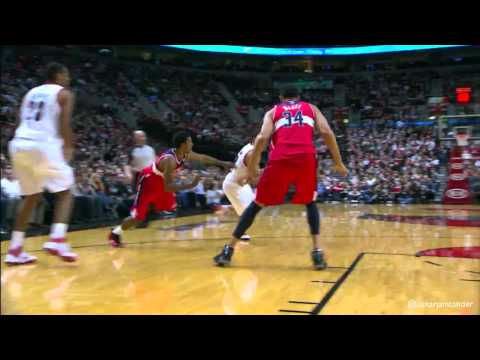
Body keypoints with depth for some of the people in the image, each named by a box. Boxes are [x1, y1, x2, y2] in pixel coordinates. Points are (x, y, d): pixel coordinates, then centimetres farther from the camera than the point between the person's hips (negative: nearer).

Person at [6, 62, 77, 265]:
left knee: (32, 196, 18)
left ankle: (15, 250, 15)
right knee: (65, 192, 6)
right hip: (43, 145, -6)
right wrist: (68, 148, 3)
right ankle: (57, 240, -14)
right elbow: (64, 124, -6)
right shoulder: (64, 94, 7)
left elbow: (22, 122, 20)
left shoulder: (31, 93, 25)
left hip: (19, 144, 7)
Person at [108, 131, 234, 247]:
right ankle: (116, 233, 17)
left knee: (172, 207, 8)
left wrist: (222, 163, 6)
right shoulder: (170, 160, -37)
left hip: (161, 181, 8)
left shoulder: (186, 154, -11)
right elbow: (168, 187, -38)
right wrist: (191, 185, -41)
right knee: (138, 217, 0)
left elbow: (203, 158, 6)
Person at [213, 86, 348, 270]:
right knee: (310, 203, 24)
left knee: (257, 204, 14)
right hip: (306, 157, 1)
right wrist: (338, 163, 13)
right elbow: (327, 132, 10)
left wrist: (251, 168, 9)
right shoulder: (311, 108, 27)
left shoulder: (273, 112, 24)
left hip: (280, 159, 0)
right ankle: (317, 253, 9)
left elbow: (262, 138, 5)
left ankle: (228, 250, 16)